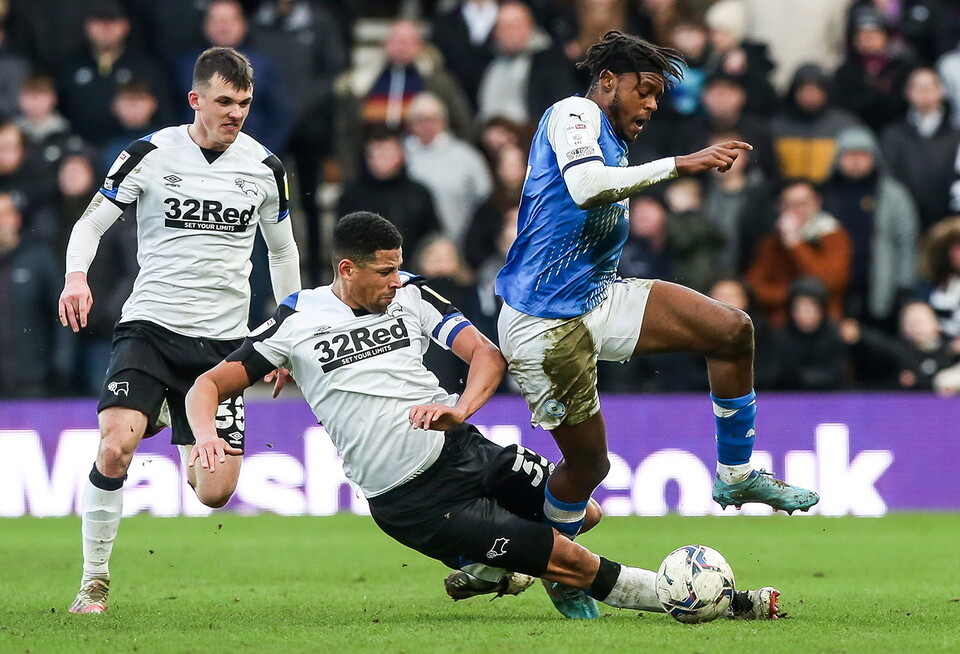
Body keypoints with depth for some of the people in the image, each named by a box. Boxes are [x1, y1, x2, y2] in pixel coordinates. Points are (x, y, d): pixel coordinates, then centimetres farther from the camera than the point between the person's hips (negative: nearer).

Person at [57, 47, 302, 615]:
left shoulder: (265, 167, 6)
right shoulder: (151, 154, -3)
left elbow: (282, 249, 20)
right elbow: (92, 222, 3)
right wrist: (76, 276, -18)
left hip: (222, 342, 2)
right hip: (150, 327, -2)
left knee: (214, 494, -5)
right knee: (115, 447, -27)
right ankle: (95, 581, -10)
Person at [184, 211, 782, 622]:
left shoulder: (411, 295, 5)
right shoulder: (299, 320, -6)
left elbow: (487, 354, 0)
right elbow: (210, 385, -4)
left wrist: (461, 408, -22)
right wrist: (208, 435, -27)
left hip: (461, 449, 6)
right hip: (412, 501, -6)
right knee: (572, 563, -9)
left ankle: (481, 569, 28)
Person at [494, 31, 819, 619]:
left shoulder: (613, 144, 18)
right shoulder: (575, 114, -10)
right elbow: (584, 187, -31)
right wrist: (677, 165, -31)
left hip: (598, 300, 9)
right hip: (543, 322, -9)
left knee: (733, 329, -3)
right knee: (589, 463, -2)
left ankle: (737, 475, 10)